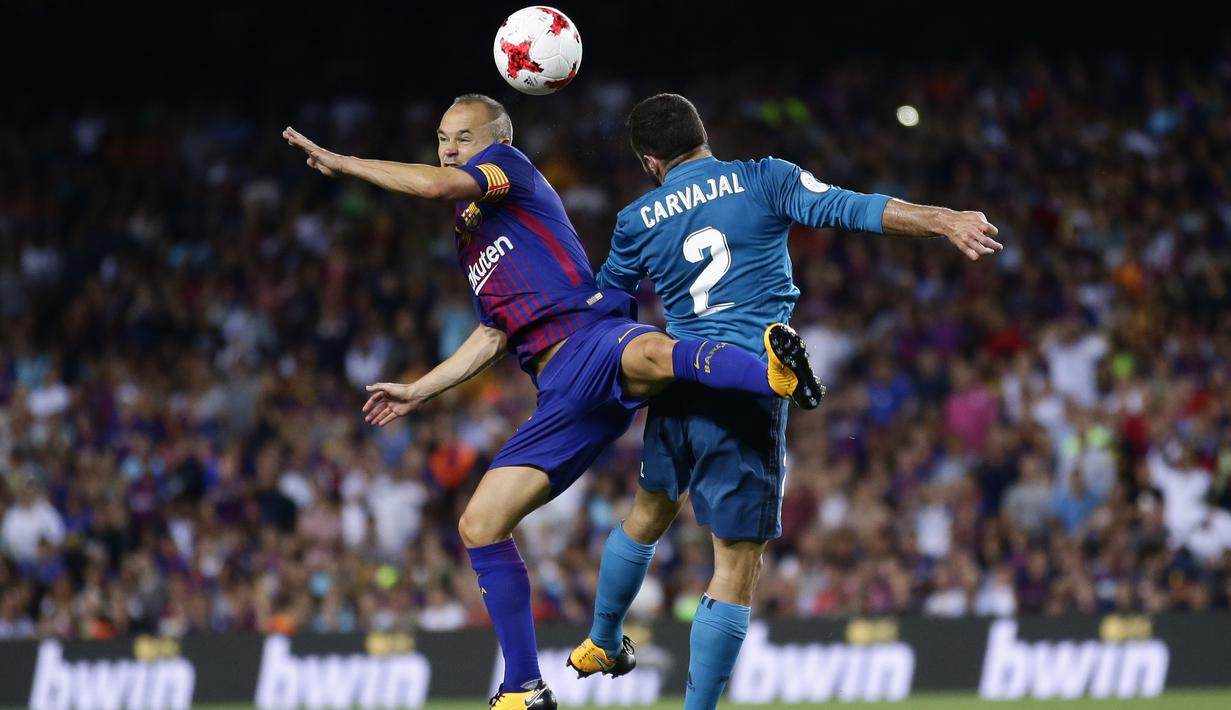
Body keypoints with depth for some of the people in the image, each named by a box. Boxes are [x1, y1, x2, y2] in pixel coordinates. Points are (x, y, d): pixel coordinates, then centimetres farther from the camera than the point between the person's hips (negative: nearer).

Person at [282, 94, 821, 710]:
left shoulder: (511, 166, 9)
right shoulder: (468, 238, 31)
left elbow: (437, 185, -10)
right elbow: (493, 336, 39)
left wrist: (341, 163, 1)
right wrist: (418, 392, 42)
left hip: (592, 337, -8)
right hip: (560, 395, 8)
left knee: (648, 356, -46)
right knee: (479, 526, 2)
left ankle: (777, 372, -71)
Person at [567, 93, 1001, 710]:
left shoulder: (637, 221, 8)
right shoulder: (763, 180, -1)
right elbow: (848, 208, -14)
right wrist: (945, 221, -20)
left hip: (677, 383, 4)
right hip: (748, 399, -4)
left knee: (648, 514, 31)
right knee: (737, 565, -2)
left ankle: (602, 644, 47)